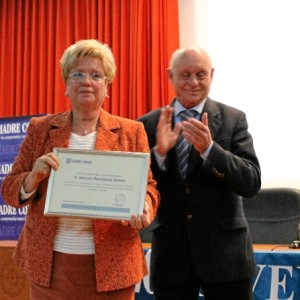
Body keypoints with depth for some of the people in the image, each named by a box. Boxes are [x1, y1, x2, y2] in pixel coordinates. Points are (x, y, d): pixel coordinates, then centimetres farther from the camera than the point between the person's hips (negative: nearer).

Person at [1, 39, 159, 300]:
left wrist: (143, 209, -18)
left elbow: (147, 186, 4)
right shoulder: (40, 128, 6)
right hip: (49, 264, 1)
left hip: (110, 265, -1)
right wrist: (34, 177, -15)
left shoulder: (132, 132, 3)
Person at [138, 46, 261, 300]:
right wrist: (159, 151, -19)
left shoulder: (234, 119, -2)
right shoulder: (148, 124, 1)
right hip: (171, 251, 1)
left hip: (224, 250, -1)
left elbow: (252, 183, -9)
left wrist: (209, 148, -23)